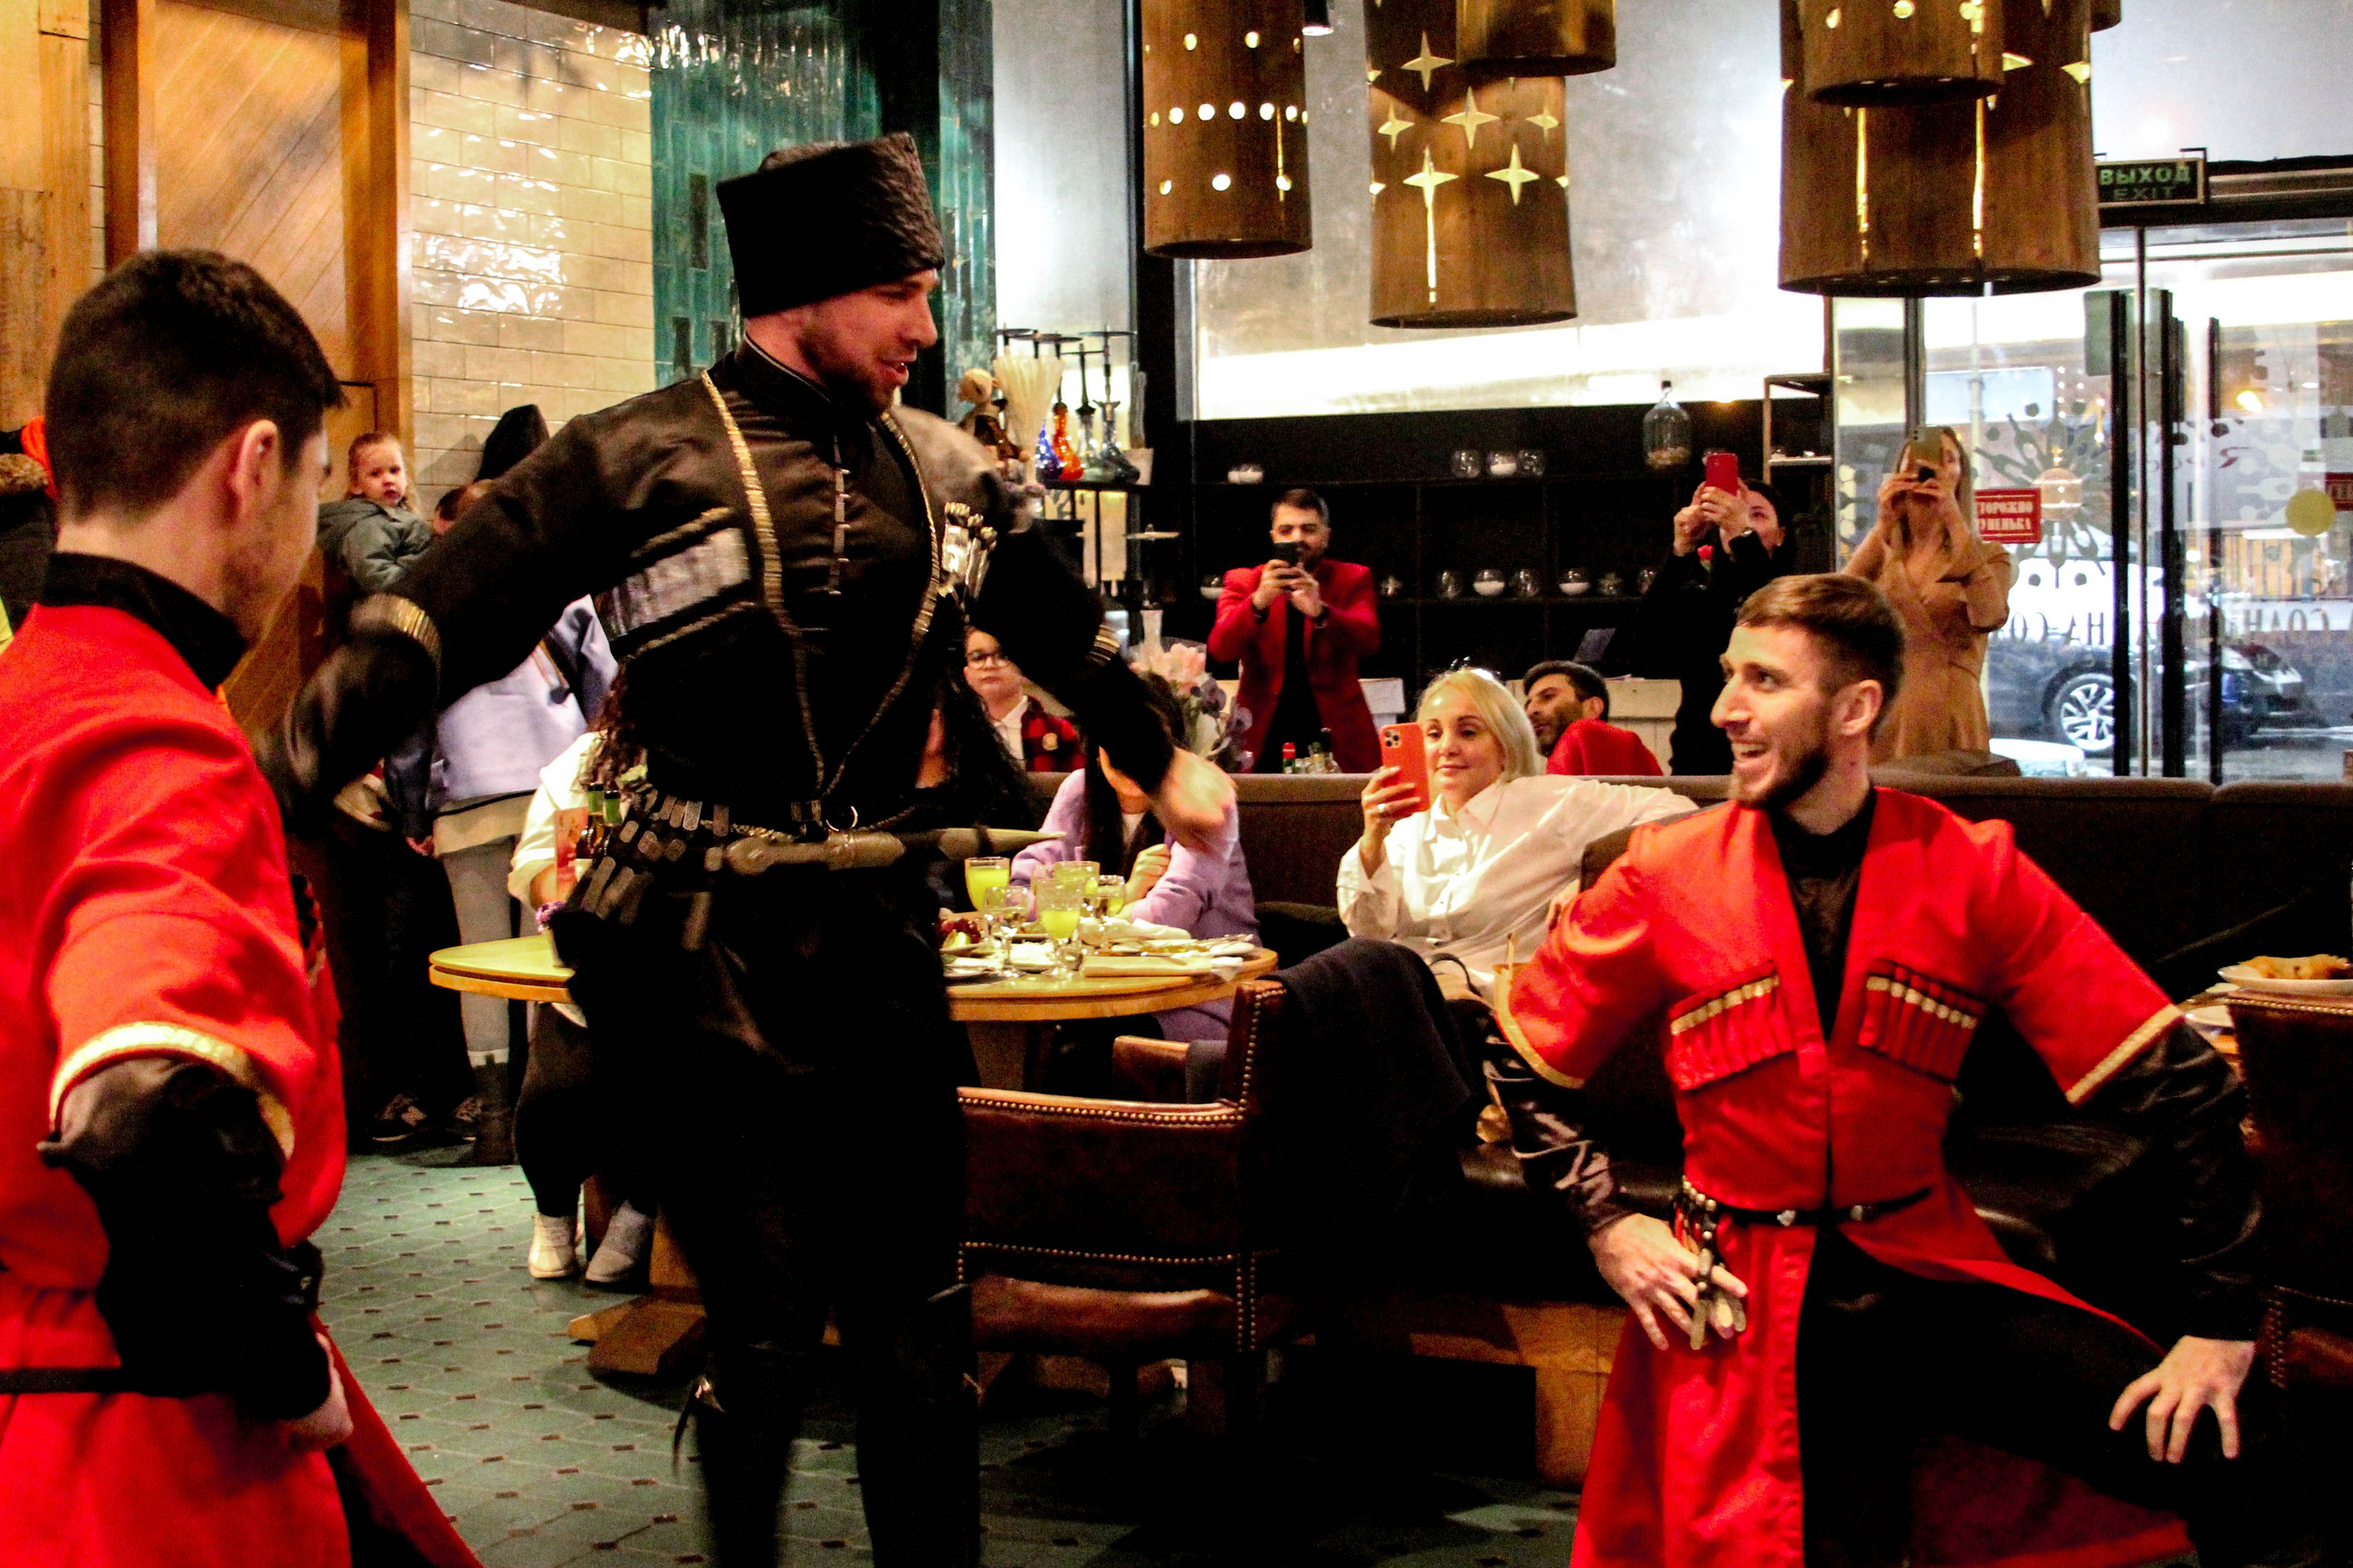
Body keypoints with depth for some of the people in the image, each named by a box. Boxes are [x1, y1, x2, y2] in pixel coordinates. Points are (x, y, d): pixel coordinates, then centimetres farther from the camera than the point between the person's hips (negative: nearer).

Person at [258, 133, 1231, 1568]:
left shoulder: (945, 470, 9)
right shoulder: (639, 463, -6)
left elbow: (1066, 630, 26)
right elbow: (427, 638, -9)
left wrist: (1163, 759, 37)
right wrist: (264, 799, -18)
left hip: (884, 953, 5)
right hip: (706, 967, -4)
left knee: (923, 1326, 9)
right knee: (768, 1330, 2)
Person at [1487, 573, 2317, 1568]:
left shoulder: (1973, 872, -4)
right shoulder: (1665, 878, -3)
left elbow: (2179, 1084, -4)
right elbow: (1526, 1058, 10)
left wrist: (2219, 1325, -8)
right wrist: (1605, 1227, 1)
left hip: (1930, 1279, 0)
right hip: (1751, 1306, 0)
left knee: (2232, 1474, -15)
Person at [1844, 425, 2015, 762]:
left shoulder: (1987, 557, 8)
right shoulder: (1878, 554, 14)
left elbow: (1988, 617, -15)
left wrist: (1955, 522, -13)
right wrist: (1884, 525, -11)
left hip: (1950, 725, -2)